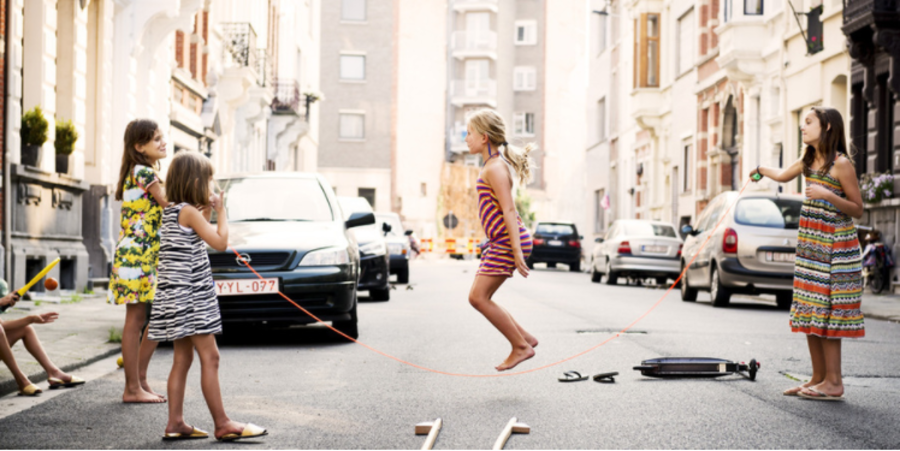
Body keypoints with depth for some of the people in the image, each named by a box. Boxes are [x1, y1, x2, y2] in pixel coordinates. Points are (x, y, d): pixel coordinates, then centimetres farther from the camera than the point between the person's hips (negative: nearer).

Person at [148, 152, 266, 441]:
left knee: (183, 359, 11)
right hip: (189, 297, -10)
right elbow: (220, 243, -16)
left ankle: (175, 423, 12)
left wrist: (206, 212, 15)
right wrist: (221, 211, -4)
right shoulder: (189, 212, -14)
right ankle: (222, 425, -4)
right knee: (209, 358, -7)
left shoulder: (171, 211, 13)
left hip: (175, 297, 10)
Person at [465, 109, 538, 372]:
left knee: (478, 298, -10)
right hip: (500, 243, 10)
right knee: (477, 298, 9)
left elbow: (509, 210, -19)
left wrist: (517, 251, -24)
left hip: (508, 241, -10)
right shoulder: (495, 165, 18)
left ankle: (521, 347, -3)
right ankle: (525, 339, 13)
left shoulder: (495, 168, -13)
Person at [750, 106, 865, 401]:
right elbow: (783, 176, 34)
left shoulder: (841, 164, -12)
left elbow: (858, 210, -12)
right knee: (808, 311, 8)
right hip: (810, 243, 8)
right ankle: (819, 378, 15)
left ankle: (834, 383, -5)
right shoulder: (808, 161, 12)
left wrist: (827, 195, -22)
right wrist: (762, 171, 42)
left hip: (834, 246, -8)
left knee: (826, 312, -9)